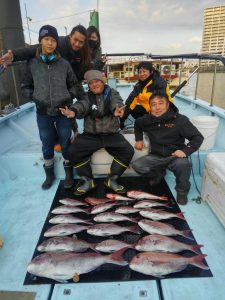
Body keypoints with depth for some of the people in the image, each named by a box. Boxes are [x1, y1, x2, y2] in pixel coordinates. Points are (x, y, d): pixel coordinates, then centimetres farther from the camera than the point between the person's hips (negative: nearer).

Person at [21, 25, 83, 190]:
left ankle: (69, 173, 28)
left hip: (63, 112, -1)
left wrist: (69, 97, -7)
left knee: (66, 143, 10)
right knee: (47, 145, 12)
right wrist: (35, 99, -6)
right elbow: (26, 87, 8)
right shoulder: (32, 64, -1)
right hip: (43, 113, 1)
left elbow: (74, 85, 7)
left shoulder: (64, 64, -3)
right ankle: (49, 174, 31)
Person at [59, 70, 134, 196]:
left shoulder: (112, 93, 3)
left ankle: (112, 179, 0)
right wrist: (73, 111, -45)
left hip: (111, 134, 0)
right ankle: (88, 180, 2)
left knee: (128, 151, -19)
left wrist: (117, 110, -47)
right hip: (90, 135, 1)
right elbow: (81, 106, -19)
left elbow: (116, 102, -20)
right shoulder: (87, 96, 4)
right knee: (73, 152, -18)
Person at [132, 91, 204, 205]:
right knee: (136, 165, -19)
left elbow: (198, 137, -12)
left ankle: (182, 191, -5)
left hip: (174, 157, -4)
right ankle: (159, 173, 14)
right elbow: (137, 124, 24)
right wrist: (139, 139, 13)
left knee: (183, 164, -38)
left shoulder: (180, 120, -15)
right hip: (155, 156, 4)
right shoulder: (147, 120, -2)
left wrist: (185, 151, -27)